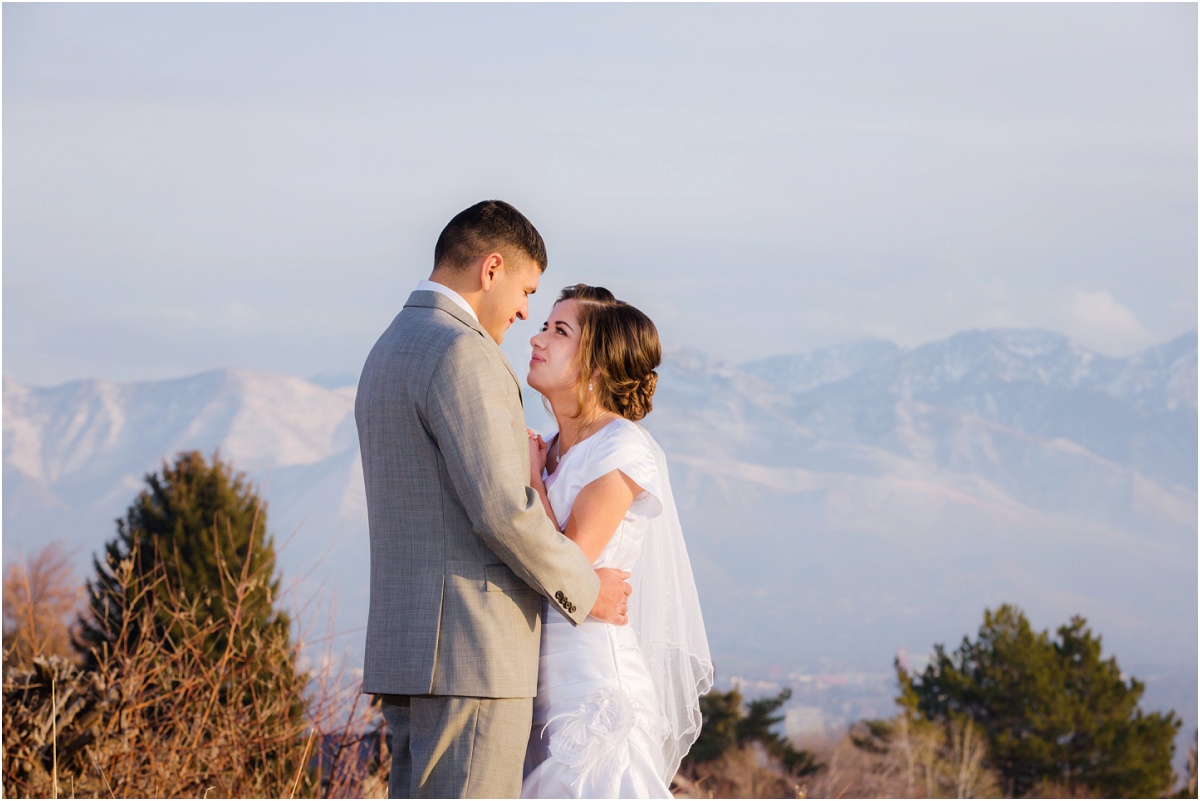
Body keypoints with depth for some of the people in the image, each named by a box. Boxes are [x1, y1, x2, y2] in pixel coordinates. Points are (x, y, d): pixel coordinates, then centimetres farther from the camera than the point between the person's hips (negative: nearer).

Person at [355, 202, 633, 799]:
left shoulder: (388, 354, 20)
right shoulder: (461, 353, -13)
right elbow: (501, 509, -20)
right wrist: (583, 589, -7)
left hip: (406, 651, 10)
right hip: (470, 655, -10)